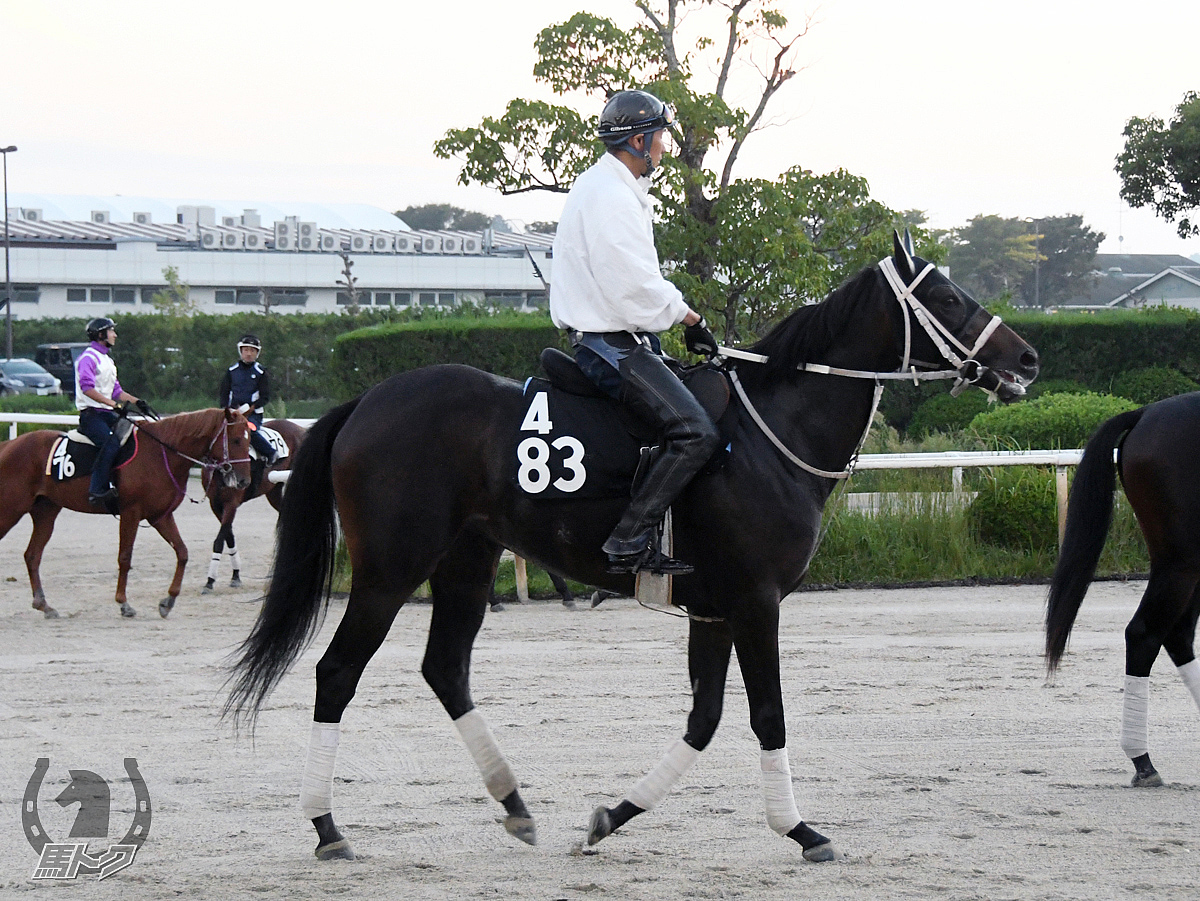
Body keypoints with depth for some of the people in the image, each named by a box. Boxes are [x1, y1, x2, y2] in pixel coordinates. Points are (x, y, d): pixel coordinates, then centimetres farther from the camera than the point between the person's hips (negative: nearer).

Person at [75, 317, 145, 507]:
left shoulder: (107, 360, 24)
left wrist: (136, 402, 9)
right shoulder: (88, 358, -7)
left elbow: (116, 390, 25)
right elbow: (87, 387, -22)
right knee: (111, 443, -30)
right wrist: (113, 403, -27)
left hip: (107, 413, 9)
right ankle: (97, 491, -33)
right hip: (91, 414, -9)